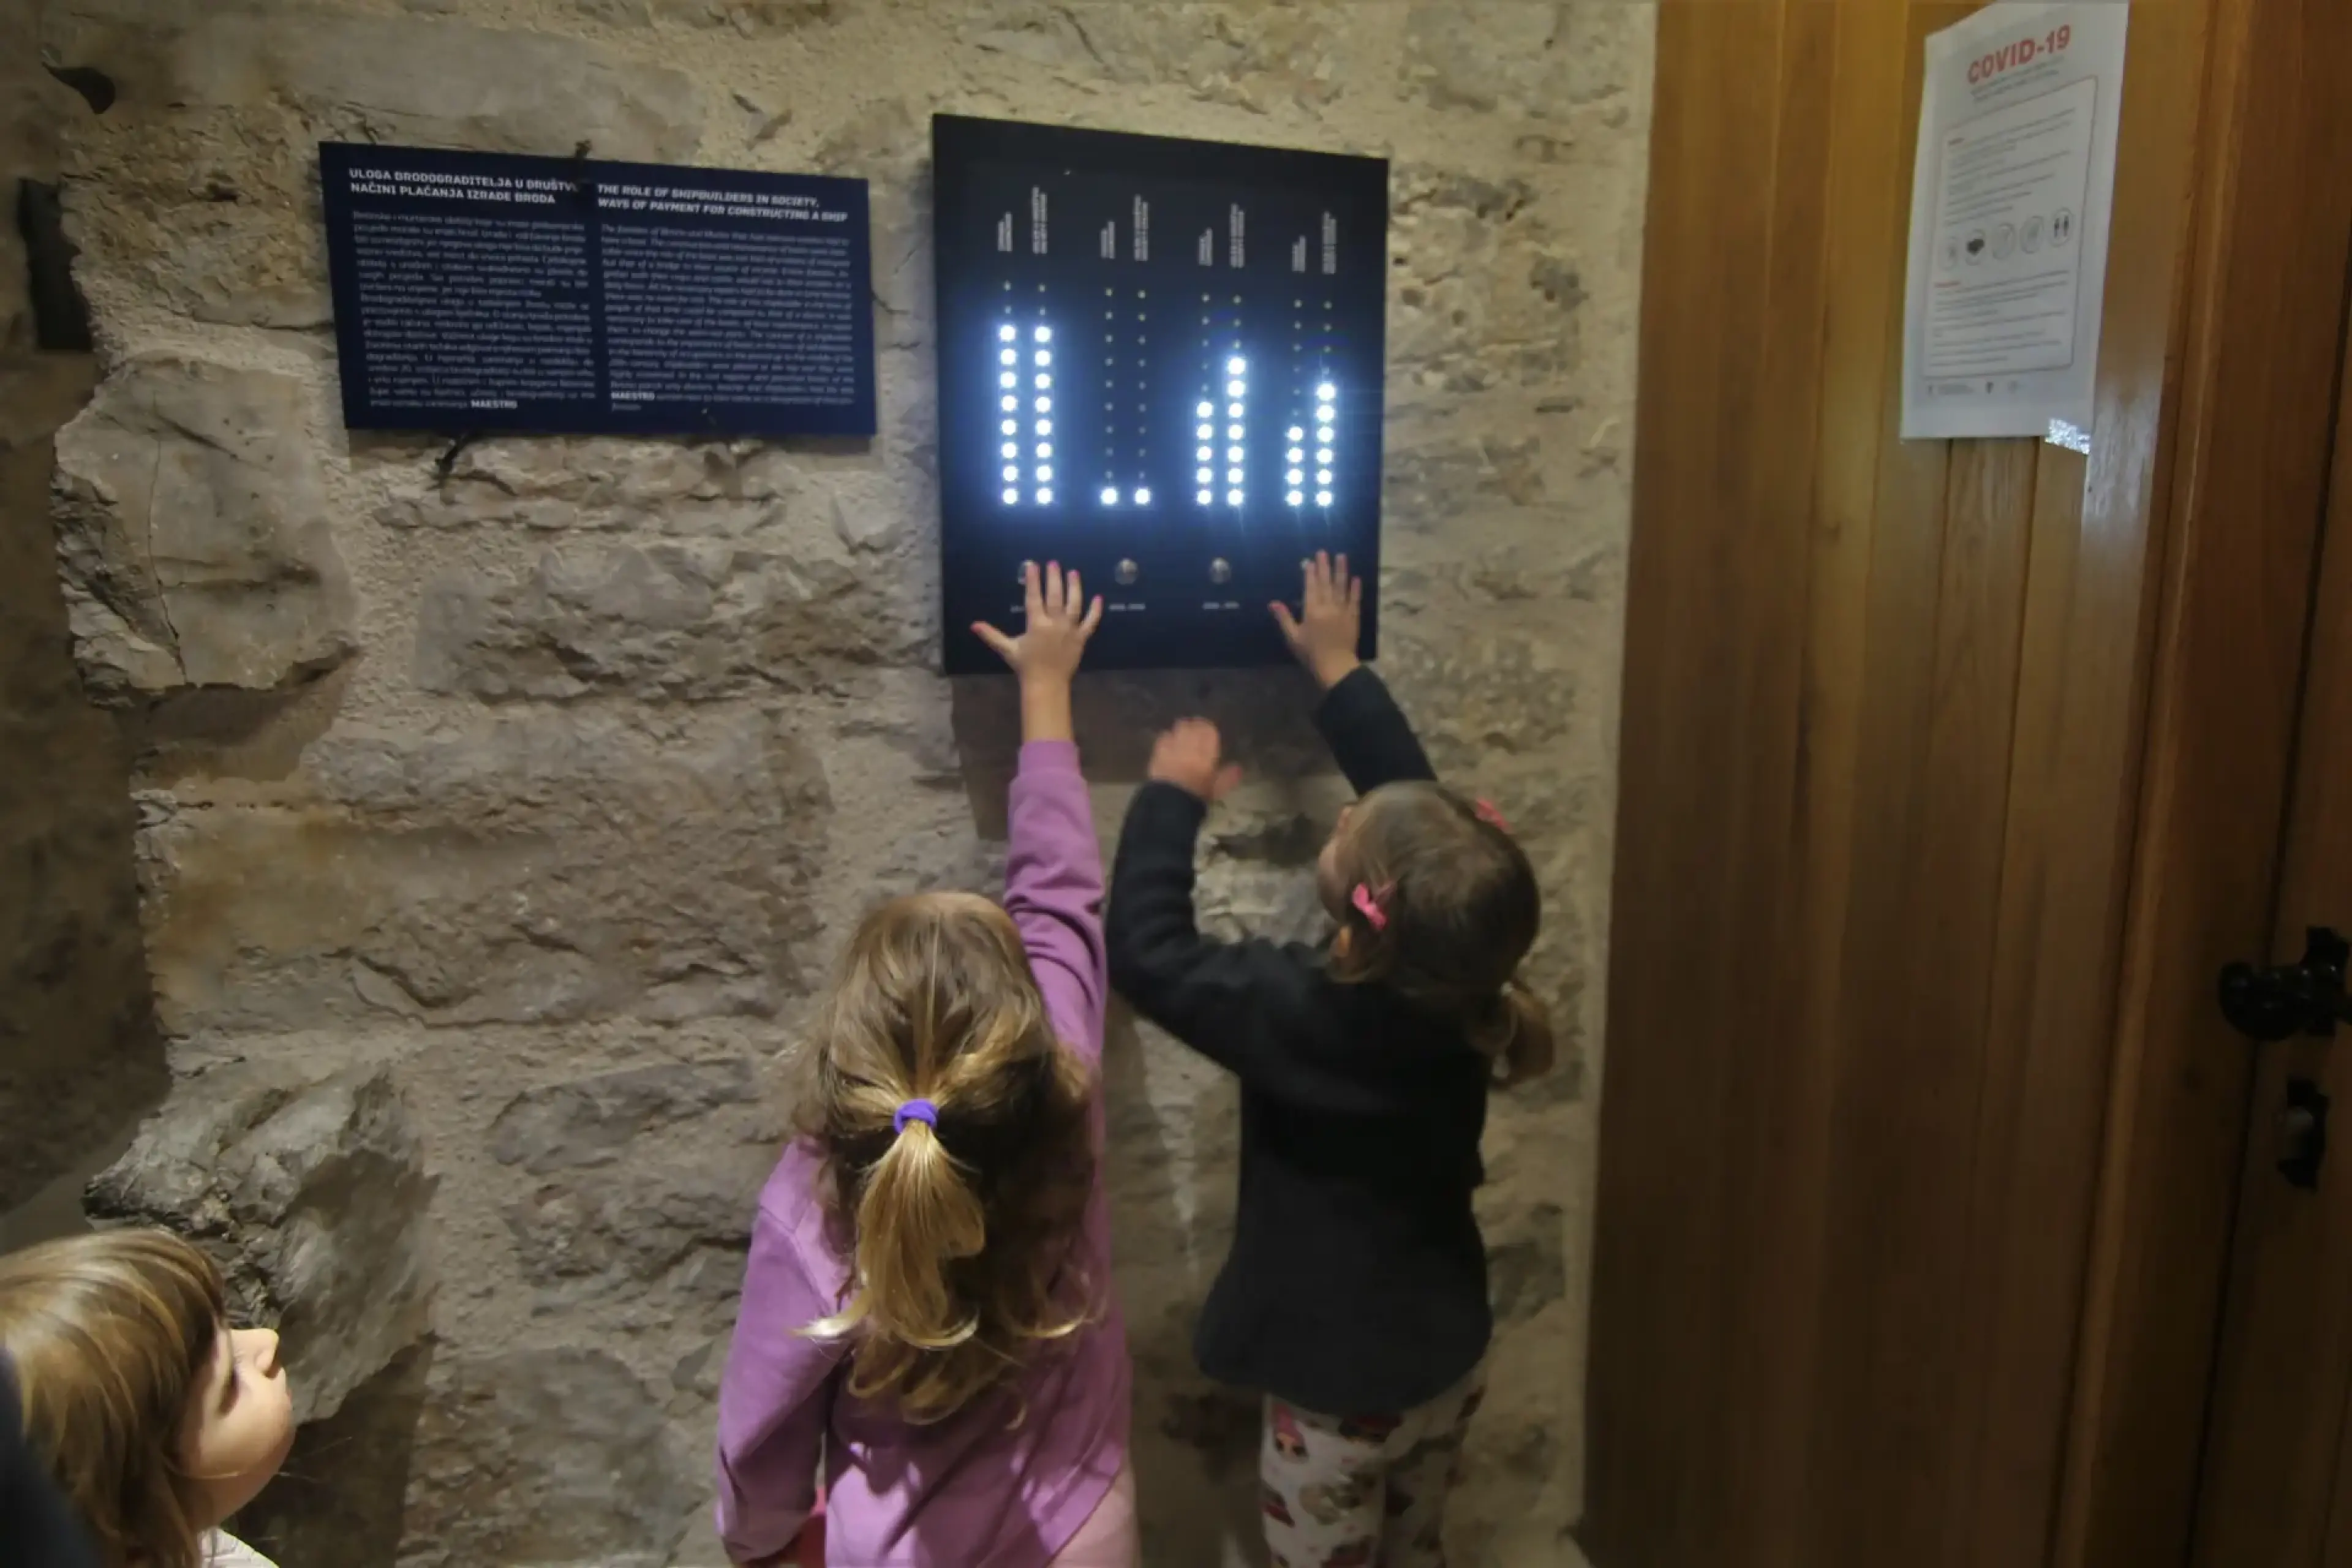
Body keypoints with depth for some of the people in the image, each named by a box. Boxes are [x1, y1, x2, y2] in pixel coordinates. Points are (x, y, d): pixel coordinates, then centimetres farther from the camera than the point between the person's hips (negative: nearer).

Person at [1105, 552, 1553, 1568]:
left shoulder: (1302, 1013, -31)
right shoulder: (1460, 987, -14)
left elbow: (1143, 950, -22)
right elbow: (1414, 795, -2)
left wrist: (1173, 796, -12)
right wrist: (1339, 671, 7)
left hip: (1339, 1387, -6)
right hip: (1448, 1360, 6)